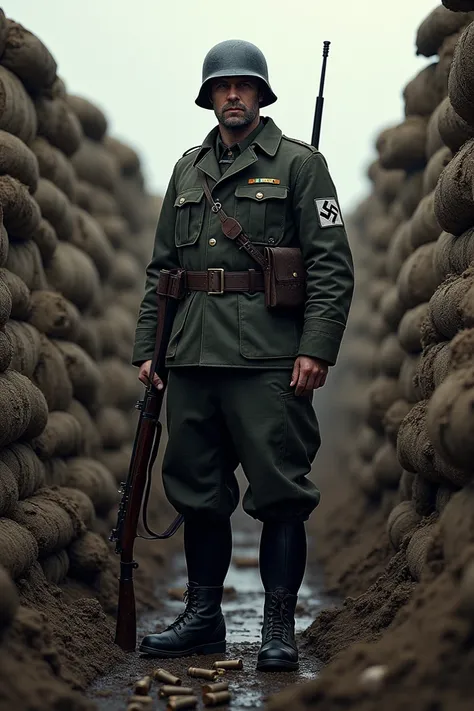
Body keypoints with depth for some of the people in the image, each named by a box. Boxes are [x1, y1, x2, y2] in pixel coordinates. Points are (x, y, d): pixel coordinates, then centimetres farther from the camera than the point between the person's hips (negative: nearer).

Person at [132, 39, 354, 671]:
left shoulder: (298, 163, 3)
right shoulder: (188, 170, 18)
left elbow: (332, 263, -4)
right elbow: (161, 268, 20)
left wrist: (317, 348, -14)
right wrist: (147, 348, 12)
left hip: (269, 358, -5)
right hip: (192, 358, 5)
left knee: (280, 495, -3)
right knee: (197, 492, 10)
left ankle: (279, 628, 5)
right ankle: (203, 618, 22)